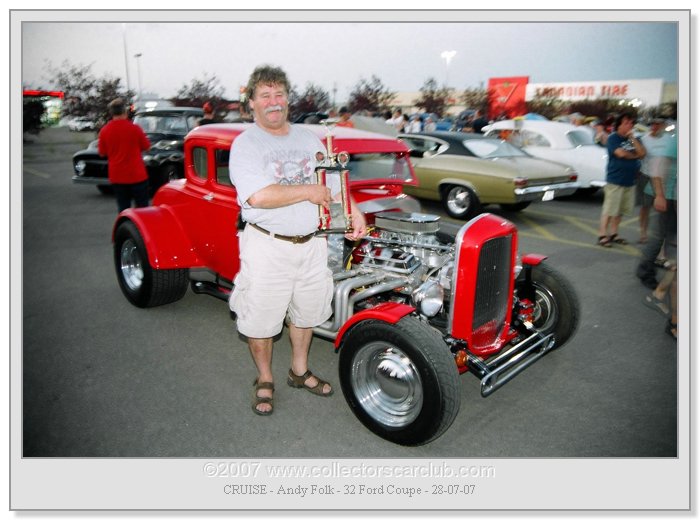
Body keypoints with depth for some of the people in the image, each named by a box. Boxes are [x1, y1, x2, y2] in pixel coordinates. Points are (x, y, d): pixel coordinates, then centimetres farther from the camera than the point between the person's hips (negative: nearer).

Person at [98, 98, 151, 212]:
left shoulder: (104, 131, -3)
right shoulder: (134, 128, -11)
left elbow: (102, 152, 6)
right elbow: (146, 146, 1)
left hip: (117, 177, 3)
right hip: (137, 175, -3)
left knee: (123, 209, 9)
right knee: (142, 209, 7)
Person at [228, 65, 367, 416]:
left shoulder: (309, 138, 10)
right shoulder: (245, 144, -9)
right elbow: (260, 196, -24)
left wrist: (355, 212, 0)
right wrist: (309, 191, -15)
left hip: (311, 242, 6)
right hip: (267, 245, -5)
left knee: (306, 311, 18)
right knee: (261, 317, 7)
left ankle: (300, 372, 39)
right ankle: (264, 381, 30)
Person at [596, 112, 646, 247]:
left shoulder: (633, 139, 13)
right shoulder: (613, 138, -5)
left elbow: (642, 153, 0)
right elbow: (620, 153, -18)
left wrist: (633, 138, -6)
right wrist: (635, 155, 0)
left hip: (629, 181, 7)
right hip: (615, 180, -7)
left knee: (620, 210, 11)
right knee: (609, 210, -6)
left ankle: (613, 234, 19)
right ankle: (602, 235, -1)